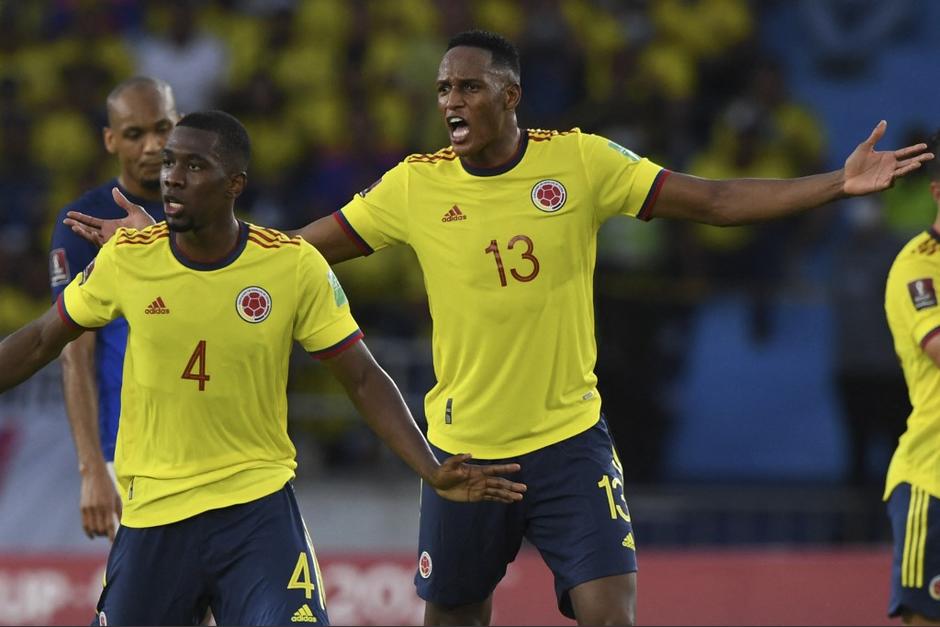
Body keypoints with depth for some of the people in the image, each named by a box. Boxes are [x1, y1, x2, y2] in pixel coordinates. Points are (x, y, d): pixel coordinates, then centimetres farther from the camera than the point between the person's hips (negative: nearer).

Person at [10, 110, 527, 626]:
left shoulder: (296, 267, -9)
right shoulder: (125, 259, -6)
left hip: (259, 509, -2)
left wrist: (432, 472, -13)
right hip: (151, 513, 2)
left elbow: (362, 379, -3)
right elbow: (43, 340, 9)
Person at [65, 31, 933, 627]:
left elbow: (711, 202, -8)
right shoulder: (415, 185, -4)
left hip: (569, 441, -2)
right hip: (463, 451, 2)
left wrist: (838, 184, -18)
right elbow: (298, 248, 4)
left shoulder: (578, 162, -7)